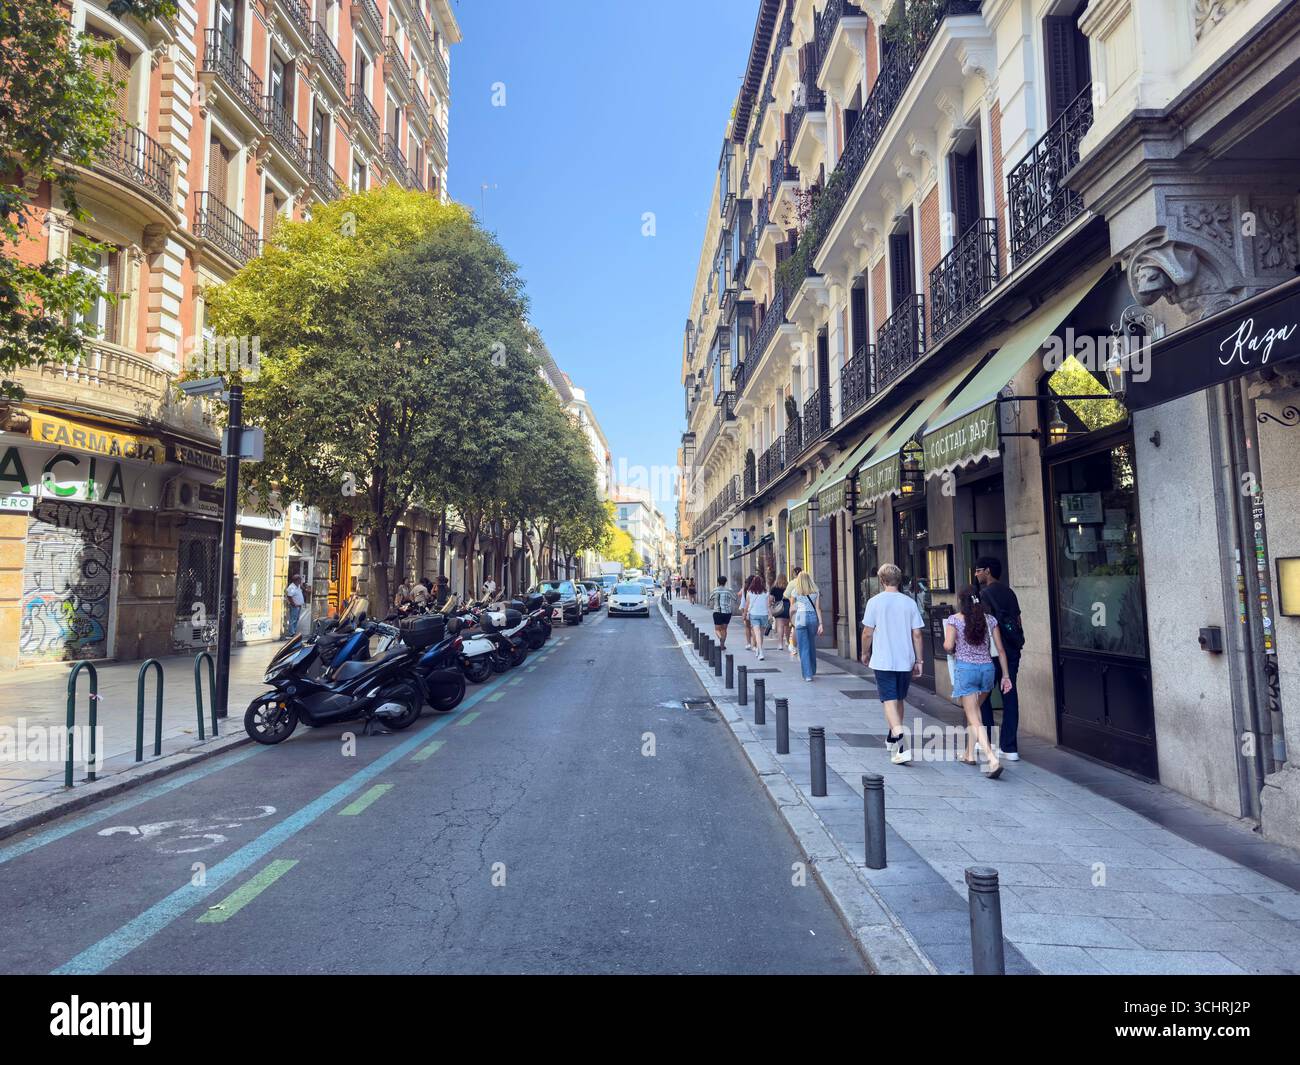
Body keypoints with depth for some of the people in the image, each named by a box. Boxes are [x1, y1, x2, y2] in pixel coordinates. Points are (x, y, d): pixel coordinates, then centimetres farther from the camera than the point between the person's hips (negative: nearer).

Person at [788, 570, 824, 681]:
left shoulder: (796, 591, 1)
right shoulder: (816, 591, 6)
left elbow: (792, 608, 8)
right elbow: (818, 608, 0)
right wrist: (820, 624, -2)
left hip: (801, 617, -3)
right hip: (813, 617, 3)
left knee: (804, 647, -1)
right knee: (812, 645, 17)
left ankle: (808, 674, -5)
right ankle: (812, 671, 28)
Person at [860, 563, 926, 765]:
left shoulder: (875, 601, -7)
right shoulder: (909, 602, 1)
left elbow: (867, 632, -6)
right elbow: (917, 634, 2)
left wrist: (865, 653, 10)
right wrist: (918, 661, 9)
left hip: (883, 661, -4)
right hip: (906, 661, 4)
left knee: (889, 701, -5)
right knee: (898, 699, 19)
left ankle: (901, 744, -21)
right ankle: (893, 738, 35)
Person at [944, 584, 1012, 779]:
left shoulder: (954, 620, -6)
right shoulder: (990, 619, 6)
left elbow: (948, 646, -13)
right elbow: (1000, 649, 6)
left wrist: (954, 650, 11)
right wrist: (1006, 676, 11)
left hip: (966, 668, -5)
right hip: (987, 668, 5)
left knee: (975, 720, -2)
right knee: (973, 712, 23)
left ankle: (993, 760, -18)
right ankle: (970, 754, 30)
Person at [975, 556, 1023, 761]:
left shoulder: (986, 593, -11)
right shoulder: (1009, 592, 13)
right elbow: (1018, 622, 15)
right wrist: (1017, 645, 21)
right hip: (1013, 650, 7)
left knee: (982, 697, 5)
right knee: (1010, 697, 6)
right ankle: (1009, 748, 9)